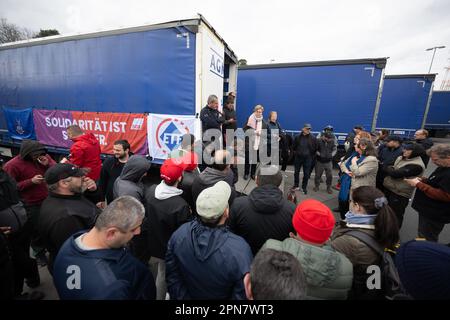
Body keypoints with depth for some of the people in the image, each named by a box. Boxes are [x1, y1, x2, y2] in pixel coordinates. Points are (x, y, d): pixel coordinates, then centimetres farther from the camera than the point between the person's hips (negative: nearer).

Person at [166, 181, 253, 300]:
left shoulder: (179, 234, -25)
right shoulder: (240, 250, -37)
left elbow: (172, 277, -11)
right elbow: (243, 295, -23)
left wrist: (181, 297, 3)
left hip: (187, 295, 2)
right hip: (221, 296, -2)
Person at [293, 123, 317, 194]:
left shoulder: (313, 138, -5)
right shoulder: (298, 137, -2)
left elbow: (315, 148, 2)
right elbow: (294, 146, 10)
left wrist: (311, 155, 3)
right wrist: (296, 152, 8)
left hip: (308, 158, -1)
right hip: (298, 157, 2)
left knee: (306, 174, 5)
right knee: (296, 172, 13)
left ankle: (304, 187, 19)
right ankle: (296, 185, 30)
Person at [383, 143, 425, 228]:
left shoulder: (416, 165, -21)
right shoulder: (400, 158, 5)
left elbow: (395, 174, -26)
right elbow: (387, 169, 14)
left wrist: (388, 169, -8)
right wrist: (391, 169, -6)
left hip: (400, 194, -9)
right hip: (388, 188, 9)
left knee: (396, 214, 9)